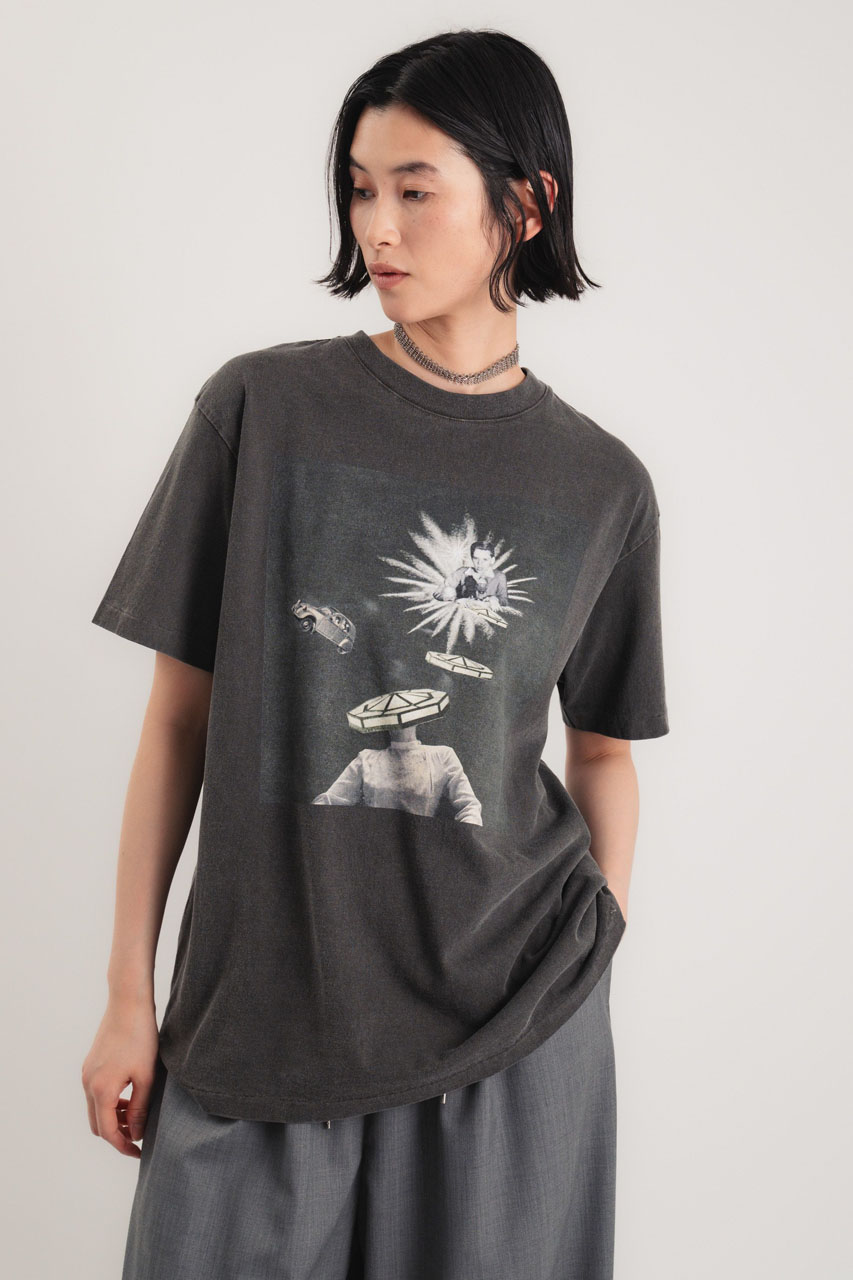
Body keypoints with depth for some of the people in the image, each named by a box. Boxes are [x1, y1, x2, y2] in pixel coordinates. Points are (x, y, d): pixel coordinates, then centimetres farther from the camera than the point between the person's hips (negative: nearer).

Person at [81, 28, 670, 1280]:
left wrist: (595, 968, 5)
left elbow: (602, 752, 9)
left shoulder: (603, 486, 0)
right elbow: (179, 716, -2)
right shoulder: (262, 407, -3)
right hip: (258, 1022, 0)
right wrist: (130, 996, -1)